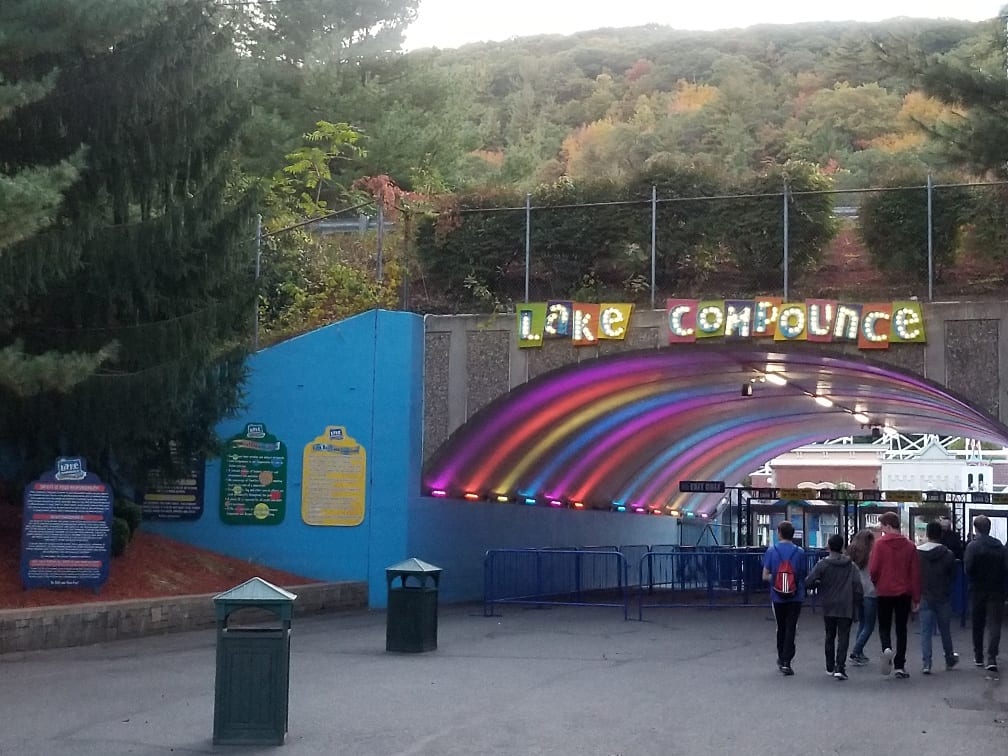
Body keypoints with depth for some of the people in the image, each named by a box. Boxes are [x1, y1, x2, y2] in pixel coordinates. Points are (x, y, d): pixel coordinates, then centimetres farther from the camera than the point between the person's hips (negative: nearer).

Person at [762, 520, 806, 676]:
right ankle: (786, 662, -8)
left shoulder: (771, 551, -4)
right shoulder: (800, 552, -5)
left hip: (778, 596, 1)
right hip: (796, 596, -1)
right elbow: (803, 574, -2)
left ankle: (781, 660, 27)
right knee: (791, 628, 1)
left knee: (781, 628, 16)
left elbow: (765, 576, -5)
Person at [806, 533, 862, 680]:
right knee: (843, 638, 0)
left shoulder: (822, 564, -6)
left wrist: (818, 585, 10)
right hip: (846, 608, -1)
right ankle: (840, 668, -11)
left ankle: (830, 667, 21)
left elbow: (809, 583, -12)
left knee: (830, 637, 15)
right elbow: (857, 585, -5)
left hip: (828, 607, 1)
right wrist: (856, 602, 5)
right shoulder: (851, 565, -1)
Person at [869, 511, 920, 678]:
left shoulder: (880, 544, -8)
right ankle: (899, 666, 8)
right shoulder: (909, 545, 1)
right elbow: (915, 573, 1)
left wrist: (876, 583, 12)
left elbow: (873, 569, -10)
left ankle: (887, 649, -18)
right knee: (901, 629, 10)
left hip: (884, 592, -2)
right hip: (904, 593, 2)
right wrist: (916, 598, 6)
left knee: (884, 627, 12)